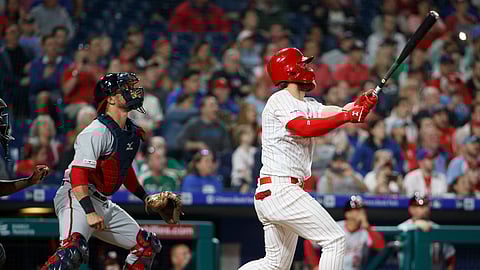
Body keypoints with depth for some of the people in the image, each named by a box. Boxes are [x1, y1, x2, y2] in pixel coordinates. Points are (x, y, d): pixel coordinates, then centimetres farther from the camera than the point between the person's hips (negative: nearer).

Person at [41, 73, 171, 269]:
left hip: (102, 204, 10)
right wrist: (90, 212, -32)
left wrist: (145, 197, 25)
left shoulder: (132, 132, 12)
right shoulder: (98, 132, -17)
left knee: (148, 245, 13)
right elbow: (78, 173, -24)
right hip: (78, 200, -10)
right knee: (73, 248, -34)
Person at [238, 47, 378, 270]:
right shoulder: (281, 100, -7)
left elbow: (336, 113, 4)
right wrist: (347, 116, -25)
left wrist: (360, 105, -16)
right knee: (335, 240, -9)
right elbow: (305, 128, -24)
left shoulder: (307, 106, 20)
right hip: (281, 190, -10)